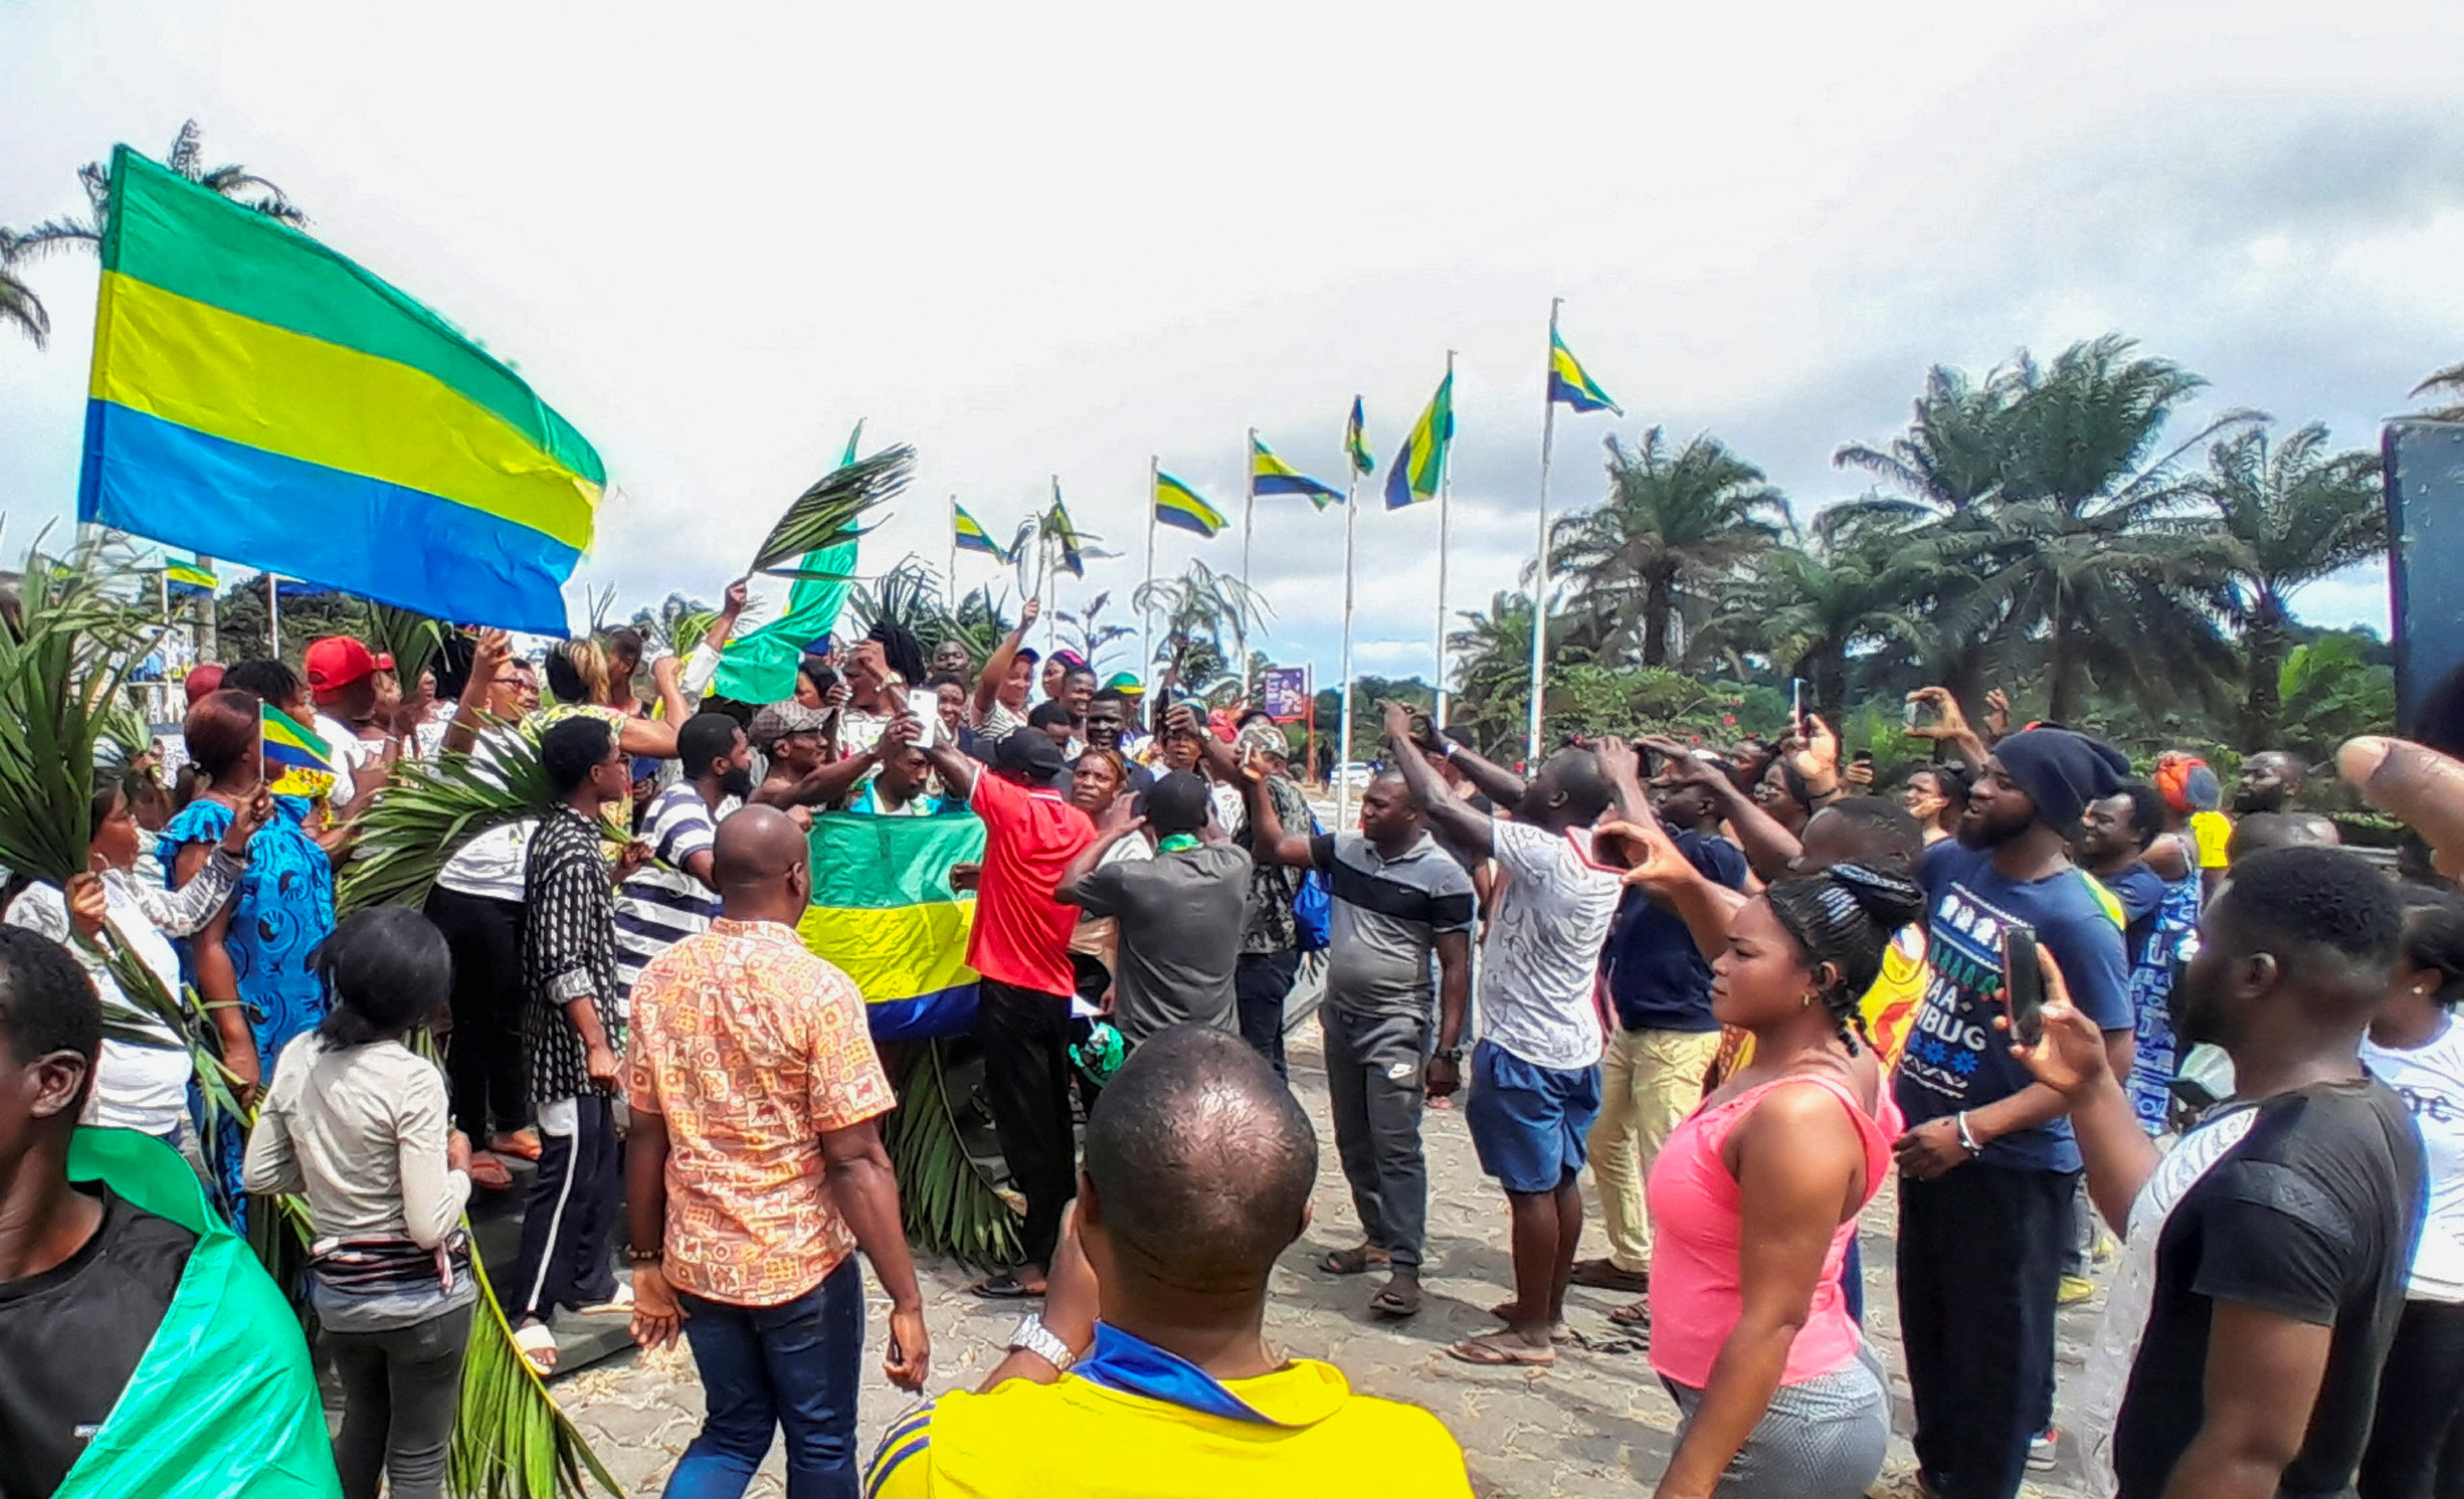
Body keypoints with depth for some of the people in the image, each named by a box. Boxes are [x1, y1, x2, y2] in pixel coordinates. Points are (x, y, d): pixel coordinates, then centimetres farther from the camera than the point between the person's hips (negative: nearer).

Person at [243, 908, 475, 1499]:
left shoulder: (298, 1056, -5)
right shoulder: (413, 1078, -24)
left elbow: (260, 1175, 4)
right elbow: (429, 1226, -23)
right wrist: (459, 1167, -6)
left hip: (335, 1286, 6)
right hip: (420, 1293, -6)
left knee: (362, 1424, 30)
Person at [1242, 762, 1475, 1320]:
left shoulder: (1441, 874, -13)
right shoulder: (1345, 850, 3)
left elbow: (1456, 966, -13)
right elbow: (1275, 845, 10)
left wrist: (1447, 1051, -15)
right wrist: (1256, 786, -2)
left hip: (1396, 1028, -7)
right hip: (1341, 1018, 7)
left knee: (1396, 1146, -7)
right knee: (1353, 1142, 15)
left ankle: (1406, 1265, -1)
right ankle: (1377, 1237, 30)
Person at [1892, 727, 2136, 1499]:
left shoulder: (2076, 919, -23)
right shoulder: (1953, 863, -4)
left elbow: (2109, 1058, -23)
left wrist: (1972, 1130, -27)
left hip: (2011, 1166, -7)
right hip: (1930, 1142, 7)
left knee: (1993, 1345, 11)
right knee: (1926, 1326, 22)